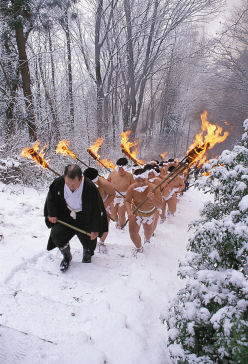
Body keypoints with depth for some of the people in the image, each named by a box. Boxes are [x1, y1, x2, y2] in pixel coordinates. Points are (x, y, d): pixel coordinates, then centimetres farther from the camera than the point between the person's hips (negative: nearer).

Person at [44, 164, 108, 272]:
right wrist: (52, 214, -1)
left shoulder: (91, 188, -29)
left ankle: (87, 255, 41)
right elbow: (51, 199, 2)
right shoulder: (58, 183, -21)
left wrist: (95, 229, -11)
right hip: (65, 216, 2)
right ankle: (66, 256, 12)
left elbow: (96, 210, -16)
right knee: (56, 234, -17)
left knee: (89, 242, 2)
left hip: (84, 219, -2)